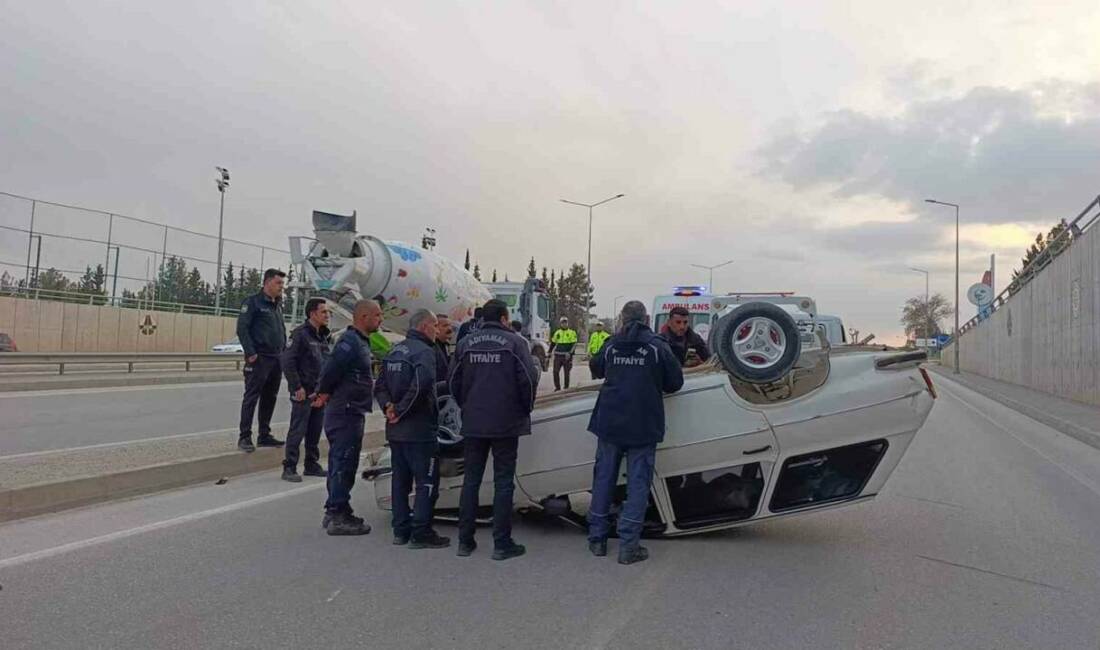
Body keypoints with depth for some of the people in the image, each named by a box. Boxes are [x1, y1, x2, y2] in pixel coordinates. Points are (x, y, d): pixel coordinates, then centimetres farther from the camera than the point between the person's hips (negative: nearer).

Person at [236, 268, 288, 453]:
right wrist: (251, 353, -18)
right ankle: (244, 437, -1)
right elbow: (242, 328, -12)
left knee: (270, 399, 11)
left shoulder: (278, 305, 18)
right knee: (251, 398, -5)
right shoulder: (253, 302, -5)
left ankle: (264, 435, 19)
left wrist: (284, 352, 13)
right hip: (259, 359, -8)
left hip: (276, 360, 8)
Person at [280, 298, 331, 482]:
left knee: (315, 432, 13)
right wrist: (297, 387, -16)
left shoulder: (323, 336, 14)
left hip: (319, 393, 8)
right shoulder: (300, 334, -11)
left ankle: (311, 465, 24)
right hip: (303, 393, -8)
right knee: (297, 431, -4)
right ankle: (289, 468, 3)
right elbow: (287, 362, -16)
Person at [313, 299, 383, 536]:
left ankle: (336, 511, 25)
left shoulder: (359, 341, 17)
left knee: (341, 464, 16)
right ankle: (338, 517, 1)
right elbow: (331, 370, -23)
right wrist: (325, 394, -9)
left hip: (350, 413, 10)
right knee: (344, 465, -5)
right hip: (346, 412, -10)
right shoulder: (350, 341, -17)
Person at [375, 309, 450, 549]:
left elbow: (380, 385, 14)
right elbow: (420, 385, -29)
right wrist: (401, 410, -19)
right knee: (427, 481, 0)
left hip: (396, 430, 9)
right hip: (419, 430, -9)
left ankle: (401, 530, 21)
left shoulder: (395, 351, 14)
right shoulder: (424, 351, -14)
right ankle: (420, 532, 2)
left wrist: (388, 406, 1)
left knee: (400, 480, 15)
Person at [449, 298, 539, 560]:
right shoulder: (514, 342, -6)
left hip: (473, 424, 3)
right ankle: (502, 544, 7)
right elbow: (528, 379, -11)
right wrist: (525, 409, 4)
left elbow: (454, 382, 7)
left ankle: (465, 541, 17)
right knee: (503, 482, 4)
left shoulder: (465, 343, 5)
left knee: (471, 480, 12)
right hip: (506, 423, -3)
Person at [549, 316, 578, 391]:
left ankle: (566, 387, 12)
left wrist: (570, 353, -20)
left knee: (567, 373, 3)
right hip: (558, 356, 3)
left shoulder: (572, 332, 1)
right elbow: (553, 343, 20)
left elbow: (574, 344, -6)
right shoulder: (557, 332, 13)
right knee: (555, 372, -4)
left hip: (567, 356, -3)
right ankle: (557, 387, 7)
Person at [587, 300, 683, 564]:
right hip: (643, 426, -3)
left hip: (609, 423, 3)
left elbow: (595, 369, 20)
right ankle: (628, 546, 4)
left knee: (603, 477, 13)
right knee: (638, 482, 4)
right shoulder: (658, 346, -5)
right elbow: (675, 383, 0)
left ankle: (597, 538, 21)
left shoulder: (611, 344, 3)